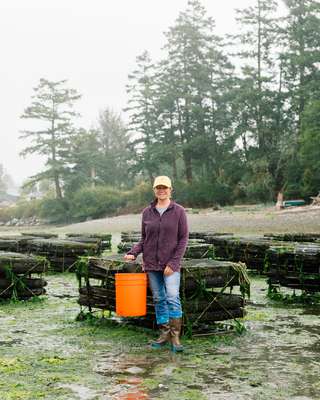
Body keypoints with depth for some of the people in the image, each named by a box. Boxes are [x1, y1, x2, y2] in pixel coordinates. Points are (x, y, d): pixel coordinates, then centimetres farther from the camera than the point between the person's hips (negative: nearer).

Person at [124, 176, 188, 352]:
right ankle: (164, 333, 16)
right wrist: (132, 253, -5)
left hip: (171, 263, -3)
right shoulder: (147, 212, 6)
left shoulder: (178, 211, -3)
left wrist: (173, 263, -12)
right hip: (151, 264, 4)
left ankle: (175, 337, -7)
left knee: (172, 297, -14)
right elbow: (144, 239, 13)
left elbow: (183, 239, -4)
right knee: (158, 299, 8)